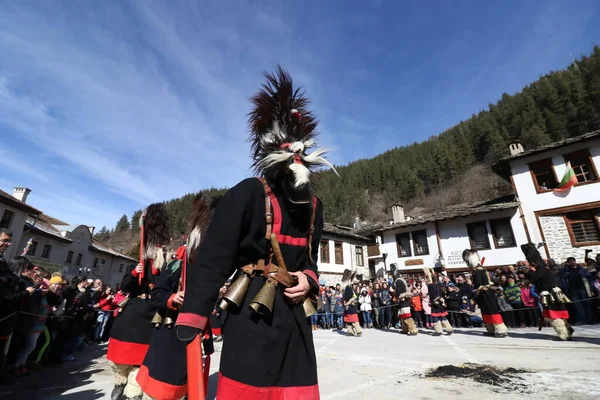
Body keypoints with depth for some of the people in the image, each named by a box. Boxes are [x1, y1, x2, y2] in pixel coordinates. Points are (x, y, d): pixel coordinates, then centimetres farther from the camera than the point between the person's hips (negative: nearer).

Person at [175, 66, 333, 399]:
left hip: (295, 314, 7)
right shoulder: (247, 194, -11)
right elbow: (213, 259, -15)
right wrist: (189, 324, -19)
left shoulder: (313, 205, 10)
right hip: (253, 314, -6)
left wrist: (308, 279, -3)